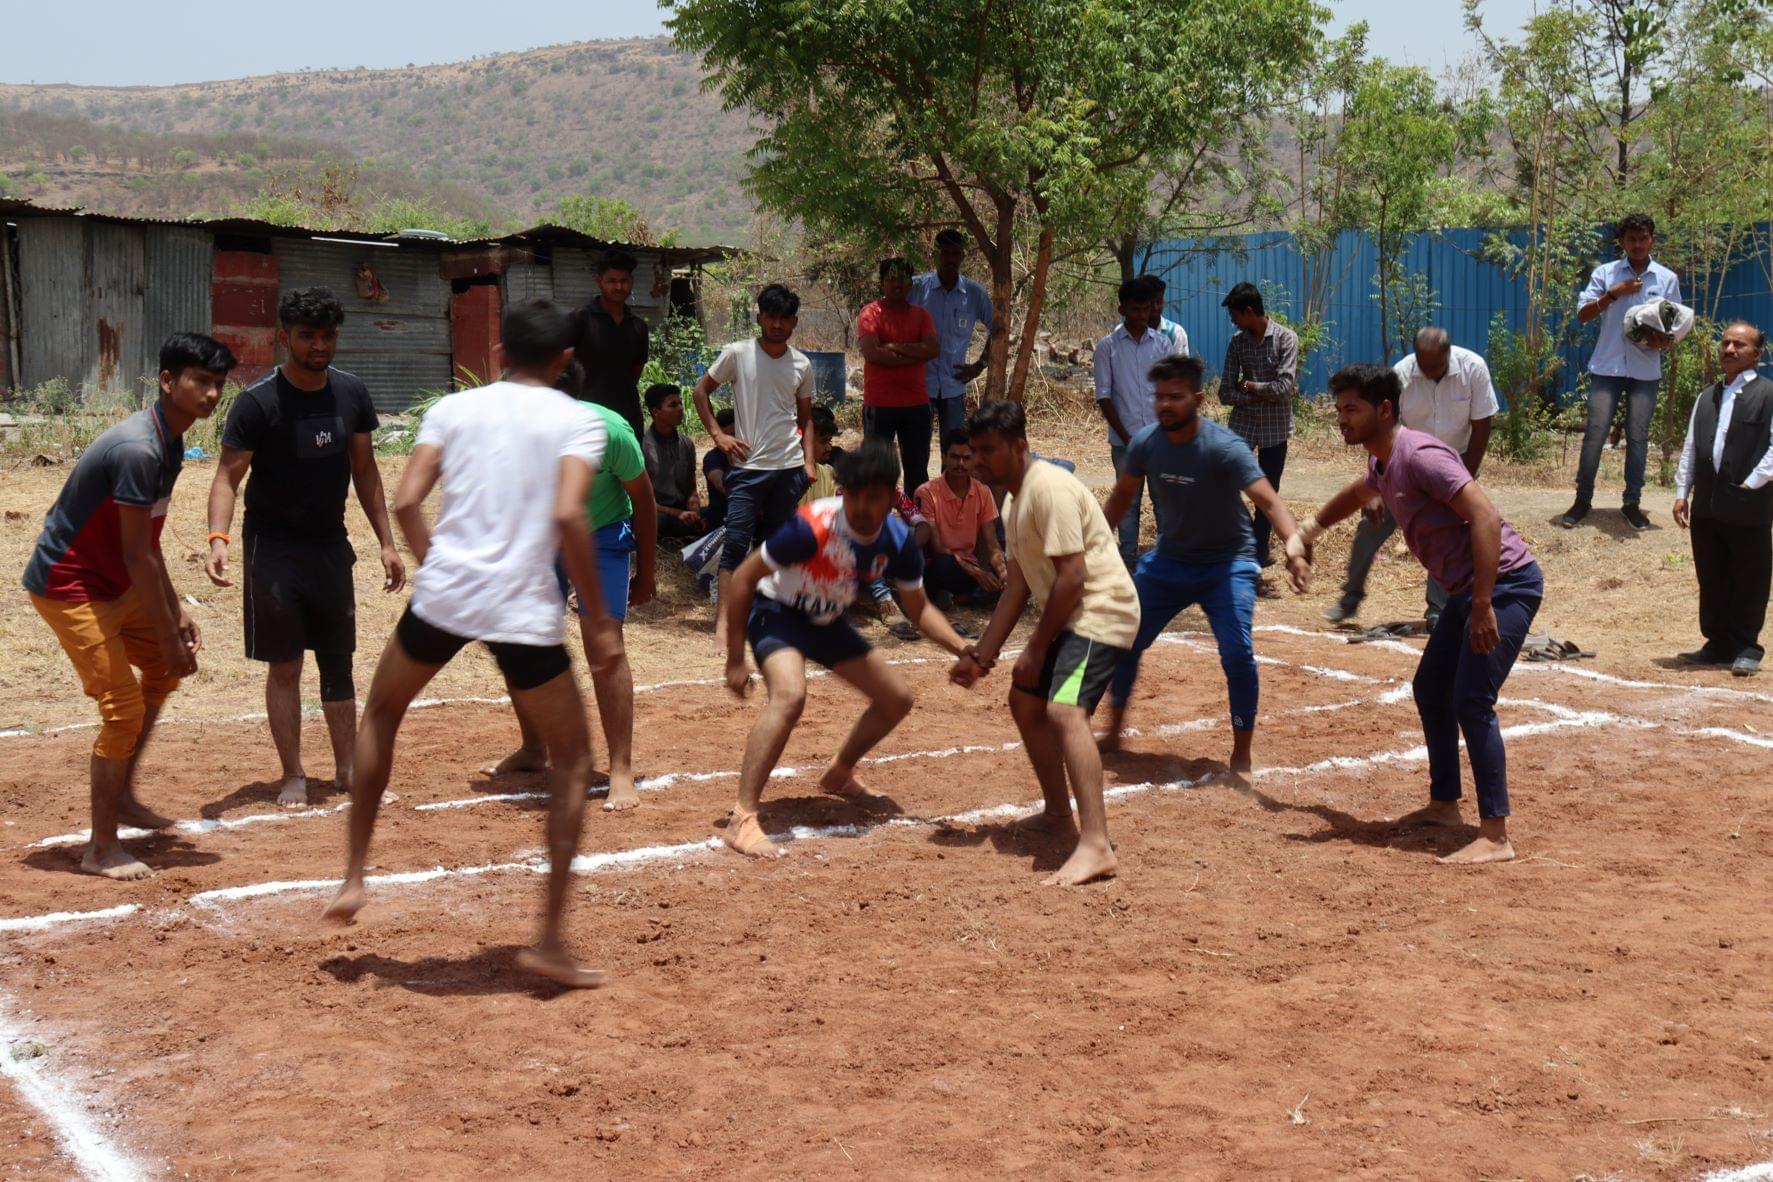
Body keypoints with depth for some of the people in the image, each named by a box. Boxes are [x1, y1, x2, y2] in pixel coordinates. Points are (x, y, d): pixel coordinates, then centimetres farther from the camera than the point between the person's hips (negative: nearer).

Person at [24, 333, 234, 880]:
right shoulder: (137, 450, -27)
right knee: (124, 709, -11)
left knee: (165, 667, 20)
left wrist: (176, 613, 7)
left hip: (111, 583, 10)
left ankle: (122, 795, 32)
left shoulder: (169, 443, 4)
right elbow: (137, 555, -25)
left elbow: (147, 546, 10)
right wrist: (167, 635, -21)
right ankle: (101, 848, 2)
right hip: (67, 586, -10)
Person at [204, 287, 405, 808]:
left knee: (338, 661, 9)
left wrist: (386, 543, 6)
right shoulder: (257, 402, -15)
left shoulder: (351, 393, 0)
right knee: (284, 665, 0)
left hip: (330, 545, 4)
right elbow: (227, 476, -17)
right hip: (273, 550, -4)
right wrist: (218, 537, -34)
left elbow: (365, 471, 9)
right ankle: (293, 775, 10)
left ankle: (347, 769, 18)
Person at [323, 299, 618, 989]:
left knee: (381, 714, 30)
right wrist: (599, 621, -5)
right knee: (573, 762, 14)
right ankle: (549, 943, 7)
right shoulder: (578, 421, 4)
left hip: (443, 594, 2)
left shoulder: (454, 409, 12)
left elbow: (405, 503, 2)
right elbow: (567, 516, -12)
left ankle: (354, 877, 29)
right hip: (526, 613, -2)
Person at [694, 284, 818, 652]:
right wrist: (719, 434, -4)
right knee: (736, 543, -9)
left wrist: (809, 461, 7)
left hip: (789, 468, 4)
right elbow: (702, 391, 6)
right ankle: (723, 624, -11)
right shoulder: (737, 354, -3)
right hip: (748, 466, -3)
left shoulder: (801, 364, 7)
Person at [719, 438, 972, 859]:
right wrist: (735, 661, -22)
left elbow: (920, 608, 2)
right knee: (790, 695, -34)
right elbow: (743, 580, -23)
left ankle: (839, 773, 38)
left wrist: (962, 648, -15)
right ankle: (741, 820, -34)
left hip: (828, 623, 7)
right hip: (777, 614, -7)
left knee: (897, 698, 12)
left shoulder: (896, 541, -14)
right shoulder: (813, 527, -31)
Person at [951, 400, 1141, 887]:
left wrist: (1037, 647, -17)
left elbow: (1072, 576, -23)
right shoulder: (1014, 500, 14)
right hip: (1069, 615, 11)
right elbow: (1017, 586, 19)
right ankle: (1058, 813, 37)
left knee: (1064, 710, -28)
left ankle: (1095, 846, -36)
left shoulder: (1049, 488, -18)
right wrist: (981, 655, 18)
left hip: (1102, 610, -11)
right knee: (1025, 701, 23)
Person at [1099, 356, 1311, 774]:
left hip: (1226, 563, -5)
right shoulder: (1145, 444, -10)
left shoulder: (1225, 448, -25)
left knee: (1237, 653, -19)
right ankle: (1113, 731, 29)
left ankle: (1242, 754, -2)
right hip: (1167, 561, 5)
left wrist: (1295, 550, -52)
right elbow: (1123, 494, 10)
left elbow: (1268, 500, -36)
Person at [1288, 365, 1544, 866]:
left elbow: (1486, 518, -27)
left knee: (1471, 702, -16)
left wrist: (1483, 606, -29)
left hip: (1505, 583, -11)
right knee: (1431, 690, 18)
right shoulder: (1383, 463, 11)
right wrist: (1309, 531, 43)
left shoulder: (1418, 456, -20)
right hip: (1468, 588, 11)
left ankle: (1495, 835, -14)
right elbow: (1358, 493, 38)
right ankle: (1444, 805, 31)